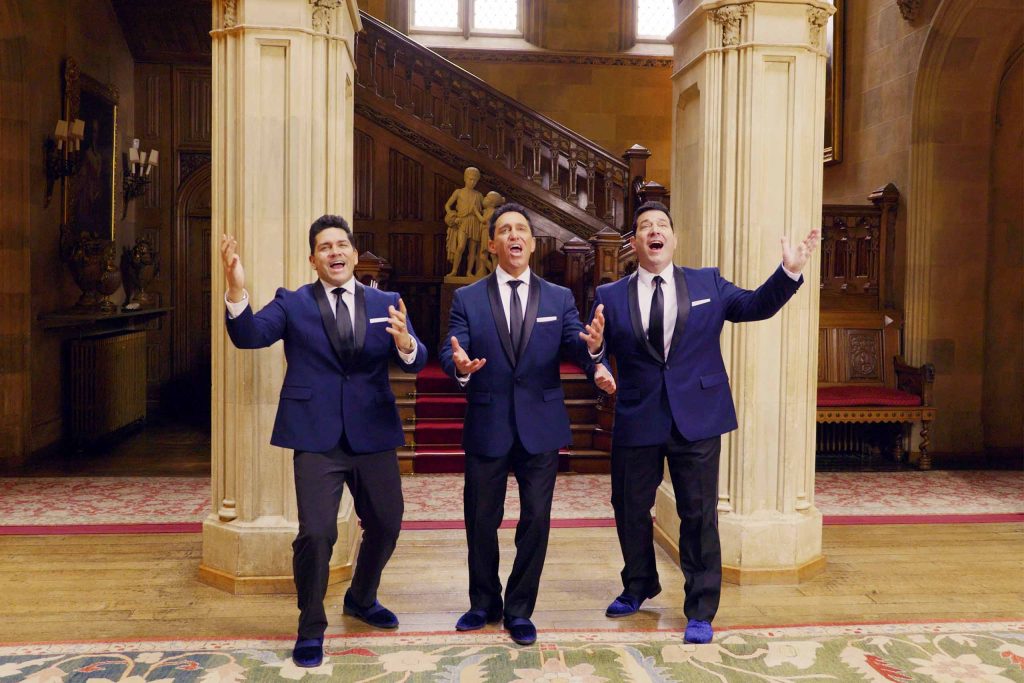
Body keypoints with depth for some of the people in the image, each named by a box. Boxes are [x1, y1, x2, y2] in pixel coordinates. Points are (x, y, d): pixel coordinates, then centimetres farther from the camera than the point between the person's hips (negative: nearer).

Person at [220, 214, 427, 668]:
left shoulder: (386, 303, 6)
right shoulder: (292, 304, 2)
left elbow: (416, 362, -4)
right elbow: (249, 336, -13)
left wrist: (404, 342, -28)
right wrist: (236, 291, -31)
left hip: (373, 434, 3)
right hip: (317, 436, -3)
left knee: (386, 524, 15)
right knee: (316, 533, -10)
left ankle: (361, 599, 43)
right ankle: (311, 629, 13)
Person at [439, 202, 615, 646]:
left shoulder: (559, 298, 4)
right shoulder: (467, 299, 1)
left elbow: (577, 348, -9)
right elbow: (450, 353, -11)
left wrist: (593, 347, -33)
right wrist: (458, 365, -35)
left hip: (541, 427, 0)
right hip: (486, 427, 0)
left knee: (536, 520, 6)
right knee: (481, 521, 12)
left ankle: (520, 611, 24)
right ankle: (484, 604, 33)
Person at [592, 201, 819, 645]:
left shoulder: (708, 284, 6)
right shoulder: (611, 297, 3)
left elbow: (755, 306, 3)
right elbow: (598, 352, -2)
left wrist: (789, 272, -11)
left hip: (697, 420, -1)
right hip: (637, 421, 1)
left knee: (699, 516, 4)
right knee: (630, 509, 15)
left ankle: (700, 612, 18)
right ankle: (639, 587, 41)